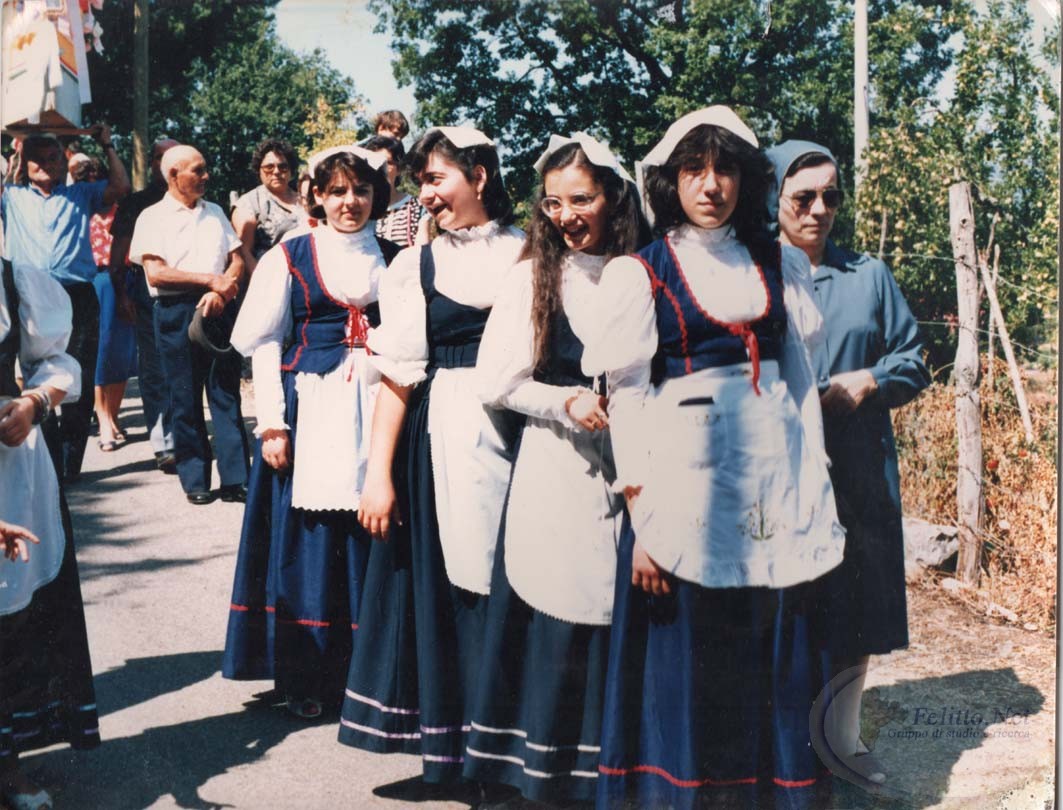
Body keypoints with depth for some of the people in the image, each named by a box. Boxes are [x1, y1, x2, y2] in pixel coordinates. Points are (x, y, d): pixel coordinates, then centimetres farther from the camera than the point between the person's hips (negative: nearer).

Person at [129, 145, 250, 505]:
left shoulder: (215, 212, 16)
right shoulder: (153, 217, 2)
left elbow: (236, 260, 11)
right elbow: (155, 273, -8)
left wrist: (221, 292, -9)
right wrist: (211, 280, -9)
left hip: (219, 310, 3)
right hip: (176, 312, -3)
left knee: (227, 394, 0)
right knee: (186, 398, 2)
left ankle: (235, 478, 3)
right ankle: (195, 481, 10)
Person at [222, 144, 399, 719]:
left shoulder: (394, 259, 11)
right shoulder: (289, 257, 4)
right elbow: (264, 345, 1)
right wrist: (271, 423, -7)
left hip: (375, 410, 2)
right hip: (310, 408, -2)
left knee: (370, 541, 4)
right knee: (307, 538, 1)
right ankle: (306, 677, 13)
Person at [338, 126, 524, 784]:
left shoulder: (528, 253, 8)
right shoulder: (415, 264, 8)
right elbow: (399, 374, 1)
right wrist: (379, 473, -3)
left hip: (519, 433, 0)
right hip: (444, 433, 0)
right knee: (447, 586, 2)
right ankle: (453, 742, 17)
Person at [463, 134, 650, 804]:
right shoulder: (533, 276, 3)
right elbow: (497, 383, 2)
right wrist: (569, 402, -9)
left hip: (631, 466, 1)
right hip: (555, 468, -1)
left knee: (623, 615, 2)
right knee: (559, 616, 1)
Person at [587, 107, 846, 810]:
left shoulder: (781, 264, 11)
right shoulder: (639, 274, 1)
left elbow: (802, 380, 13)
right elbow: (626, 399, -3)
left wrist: (816, 495, 7)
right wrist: (642, 520, -11)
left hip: (777, 485, 3)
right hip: (686, 482, -3)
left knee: (777, 668, 8)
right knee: (687, 670, 2)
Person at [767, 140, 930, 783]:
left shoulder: (870, 276, 10)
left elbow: (914, 362, 10)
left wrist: (869, 382, -9)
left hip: (860, 472, 3)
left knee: (858, 610, 9)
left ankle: (846, 738, 26)